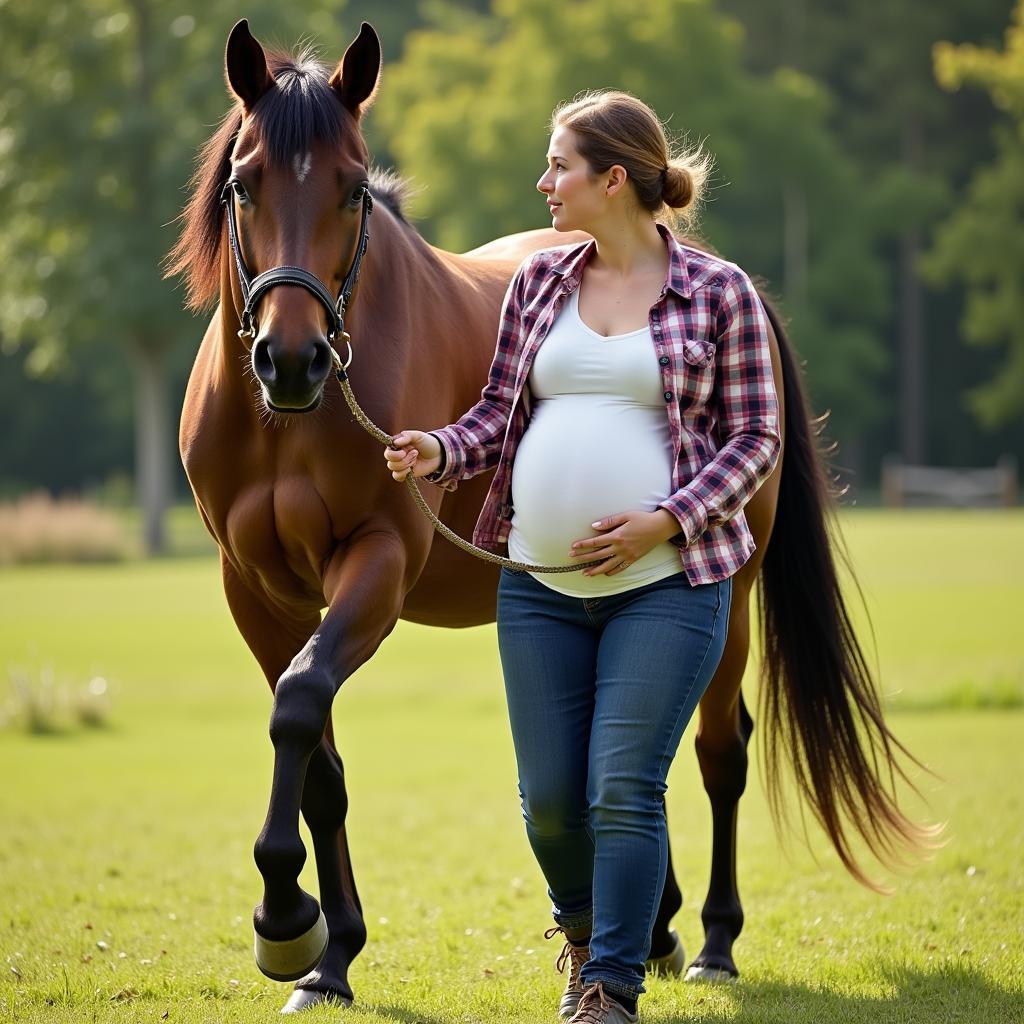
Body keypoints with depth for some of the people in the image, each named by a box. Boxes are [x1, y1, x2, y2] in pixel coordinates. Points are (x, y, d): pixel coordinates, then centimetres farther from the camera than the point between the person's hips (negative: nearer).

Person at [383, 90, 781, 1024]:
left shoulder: (719, 291, -3)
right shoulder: (539, 281, 8)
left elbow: (755, 440, -2)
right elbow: (502, 412, 11)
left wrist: (666, 520, -15)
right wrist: (441, 452, -10)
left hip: (668, 582, -4)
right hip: (541, 582, 4)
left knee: (624, 790, -9)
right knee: (549, 796, 7)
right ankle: (584, 932, 36)